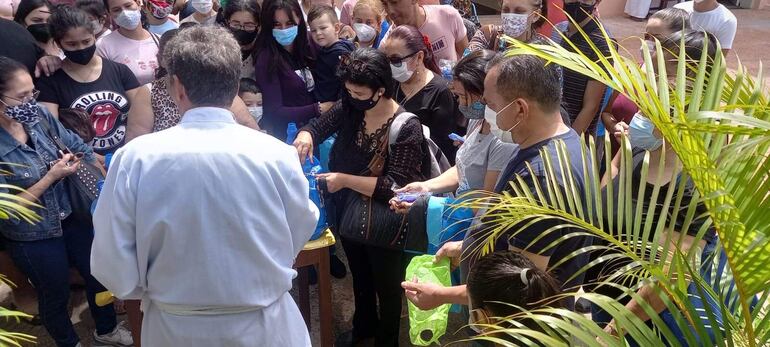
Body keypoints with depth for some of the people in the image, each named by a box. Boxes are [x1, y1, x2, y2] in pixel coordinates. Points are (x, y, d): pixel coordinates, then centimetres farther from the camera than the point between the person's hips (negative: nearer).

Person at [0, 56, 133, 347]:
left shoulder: (38, 115, -13)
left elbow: (76, 146, 0)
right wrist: (52, 176, -26)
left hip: (69, 217, 5)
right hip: (32, 238, -5)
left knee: (98, 274, 22)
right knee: (55, 295, 19)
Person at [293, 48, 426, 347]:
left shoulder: (406, 128, -25)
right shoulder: (350, 108, -9)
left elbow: (397, 187, -26)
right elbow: (317, 126, 2)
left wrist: (345, 180, -31)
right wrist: (305, 136, -23)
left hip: (382, 224, -6)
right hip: (347, 213, 6)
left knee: (386, 287, 18)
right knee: (359, 277, 29)